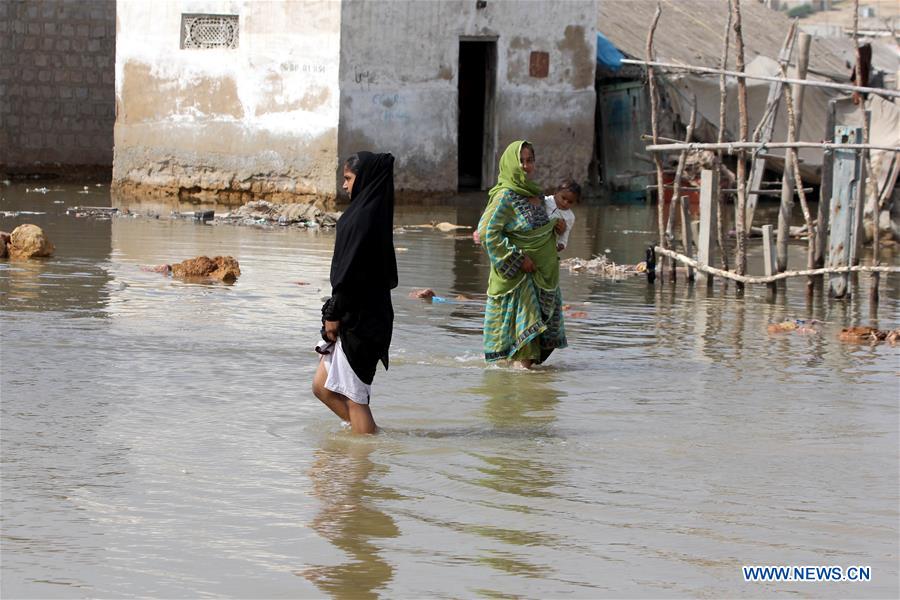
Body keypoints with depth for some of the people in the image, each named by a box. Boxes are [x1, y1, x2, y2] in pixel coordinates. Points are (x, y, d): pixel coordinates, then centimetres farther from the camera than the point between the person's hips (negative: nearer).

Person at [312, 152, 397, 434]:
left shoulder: (365, 216, -17)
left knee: (353, 395, -1)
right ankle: (369, 433, 21)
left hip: (359, 321, -10)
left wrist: (335, 314, -17)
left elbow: (351, 270, -21)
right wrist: (336, 312, 19)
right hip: (355, 317, 10)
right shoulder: (369, 211, 13)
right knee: (322, 386, 14)